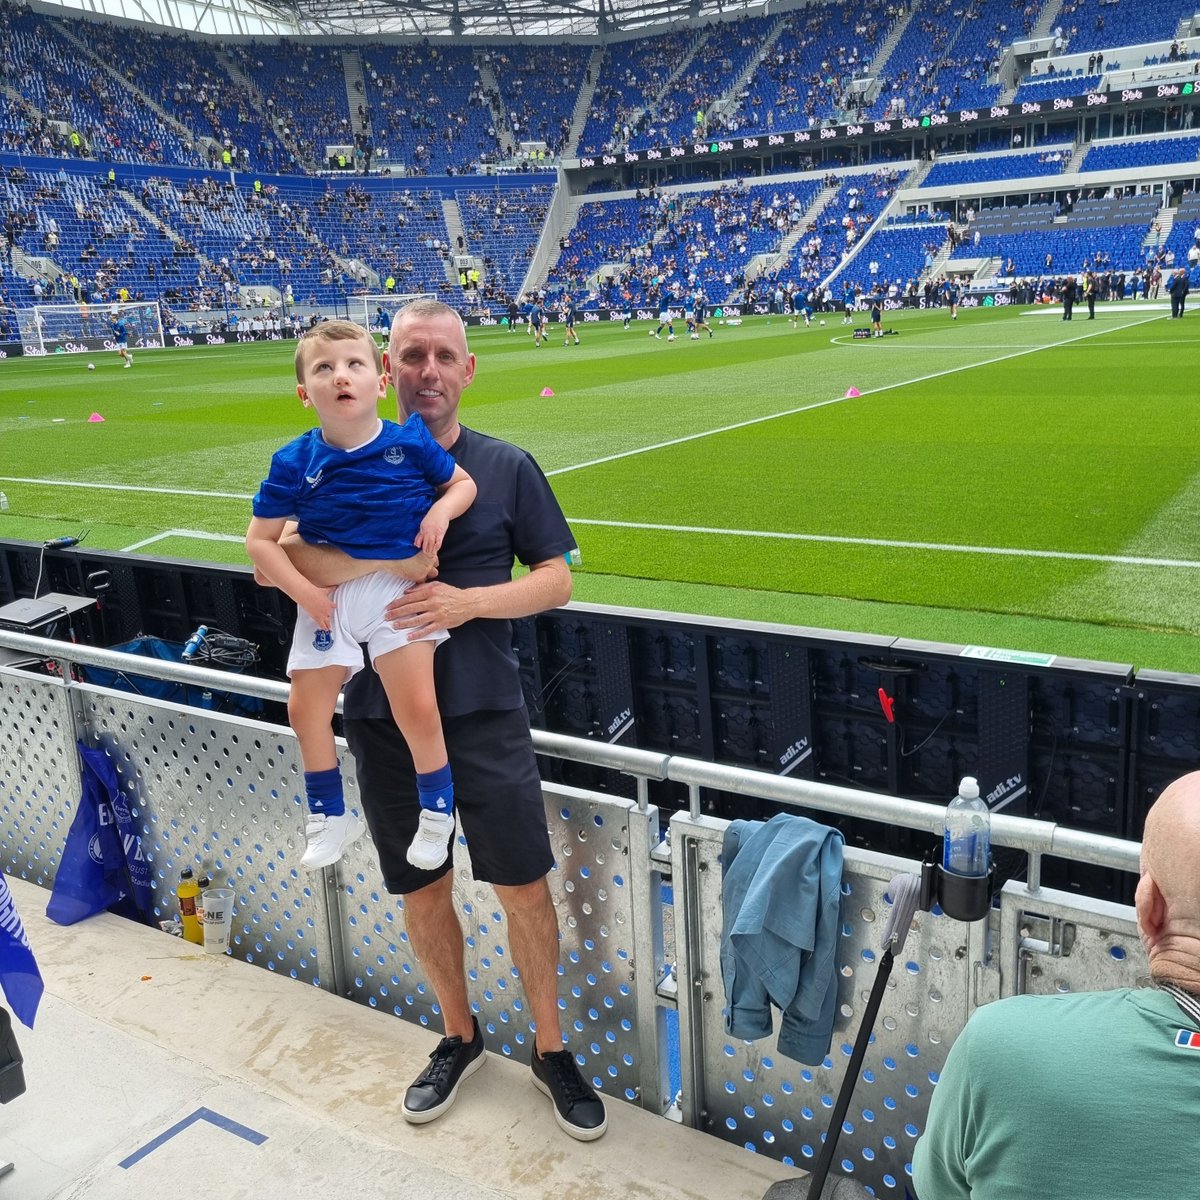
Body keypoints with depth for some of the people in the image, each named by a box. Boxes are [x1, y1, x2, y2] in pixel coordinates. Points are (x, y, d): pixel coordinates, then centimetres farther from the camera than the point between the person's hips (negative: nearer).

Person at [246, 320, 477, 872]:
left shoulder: (410, 442, -7)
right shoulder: (294, 463, -7)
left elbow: (463, 482, 8)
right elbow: (260, 540, -1)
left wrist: (441, 511, -13)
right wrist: (303, 592, -11)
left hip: (397, 587, -2)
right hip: (326, 594, 3)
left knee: (416, 707, -10)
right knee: (305, 708, 7)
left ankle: (437, 811, 17)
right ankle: (330, 816, 30)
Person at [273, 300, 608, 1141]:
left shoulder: (507, 466, 1)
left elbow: (556, 579, 0)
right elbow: (276, 551, -7)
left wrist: (468, 602, -17)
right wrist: (383, 567, -24)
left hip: (485, 714, -1)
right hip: (385, 716, 2)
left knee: (523, 887, 3)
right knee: (423, 889, 14)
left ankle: (551, 1049, 26)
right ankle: (460, 1038, 37)